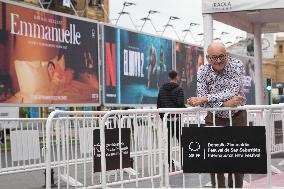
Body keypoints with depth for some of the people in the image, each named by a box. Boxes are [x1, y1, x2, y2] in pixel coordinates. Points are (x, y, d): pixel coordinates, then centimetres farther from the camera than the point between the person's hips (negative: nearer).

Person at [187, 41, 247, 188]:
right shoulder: (203, 71, -11)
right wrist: (225, 103, -31)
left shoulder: (236, 65, -15)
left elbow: (232, 92, -27)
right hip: (214, 118, 1)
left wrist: (204, 99, -33)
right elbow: (202, 100, -19)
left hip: (237, 117, -1)